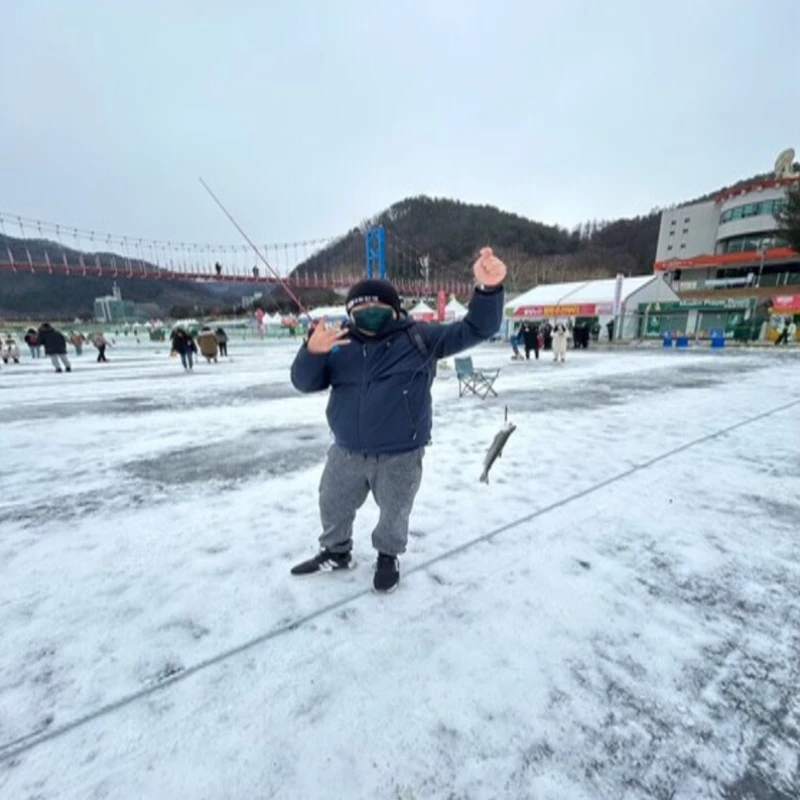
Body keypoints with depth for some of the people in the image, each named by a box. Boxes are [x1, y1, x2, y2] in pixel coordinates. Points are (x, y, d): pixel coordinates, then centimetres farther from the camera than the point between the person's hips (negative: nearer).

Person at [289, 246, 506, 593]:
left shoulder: (419, 337, -10)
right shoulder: (340, 344, -5)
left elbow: (475, 330, -15)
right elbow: (306, 382, -6)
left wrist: (488, 288, -34)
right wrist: (312, 352, -29)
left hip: (400, 456, -2)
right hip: (346, 453, 3)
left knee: (394, 513, 20)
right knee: (333, 506, 24)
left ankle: (388, 558, 51)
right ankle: (336, 552, 53)